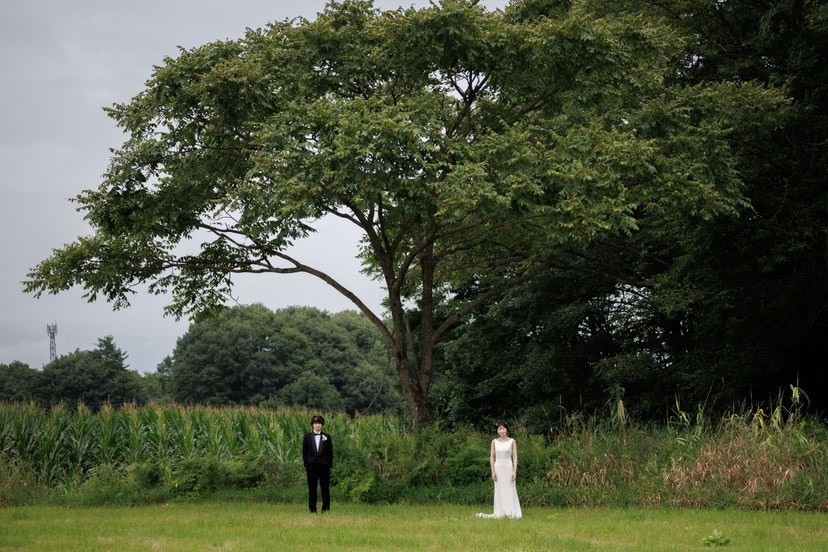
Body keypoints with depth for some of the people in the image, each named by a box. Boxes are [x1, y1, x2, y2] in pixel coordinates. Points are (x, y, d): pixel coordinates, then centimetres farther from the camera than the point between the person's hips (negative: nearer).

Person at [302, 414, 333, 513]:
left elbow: (330, 453, 6)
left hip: (324, 466, 0)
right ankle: (312, 509, 7)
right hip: (311, 466, 0)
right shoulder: (307, 437, 5)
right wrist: (305, 465, -1)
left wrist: (330, 465, -2)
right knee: (312, 489, 2)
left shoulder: (327, 437, 5)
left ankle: (326, 508, 8)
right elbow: (304, 452, 6)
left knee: (325, 488, 1)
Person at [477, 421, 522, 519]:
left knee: (510, 491, -3)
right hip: (498, 468, 2)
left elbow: (515, 457, 0)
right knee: (499, 491, 2)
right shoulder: (494, 442, 6)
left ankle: (512, 513, -1)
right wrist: (493, 471, -3)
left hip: (508, 468, -2)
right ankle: (500, 513, 6)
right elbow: (492, 457, 6)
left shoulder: (512, 442, 2)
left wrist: (514, 471, -9)